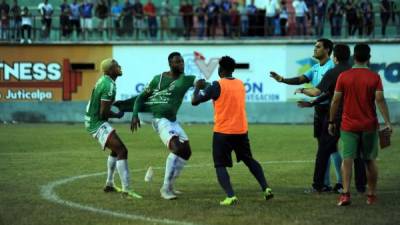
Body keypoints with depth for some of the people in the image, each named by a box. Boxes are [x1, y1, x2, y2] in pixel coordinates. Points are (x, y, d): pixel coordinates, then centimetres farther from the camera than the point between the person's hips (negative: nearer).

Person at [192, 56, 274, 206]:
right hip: (241, 131, 5)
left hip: (222, 132, -5)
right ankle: (266, 188, 13)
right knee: (249, 160, 23)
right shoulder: (240, 84, 7)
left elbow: (195, 101, -7)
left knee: (220, 165, 2)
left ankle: (231, 196, -16)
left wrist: (197, 88, 11)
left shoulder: (217, 86, -11)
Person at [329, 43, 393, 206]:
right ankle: (372, 195, 16)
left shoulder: (343, 76, -3)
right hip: (369, 126, 0)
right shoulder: (374, 77, -4)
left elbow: (335, 101, -2)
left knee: (347, 159, -4)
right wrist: (387, 122, -10)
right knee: (370, 160, 12)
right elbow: (380, 100, -11)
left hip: (348, 125, 0)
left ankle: (345, 194, -18)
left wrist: (331, 122, 8)